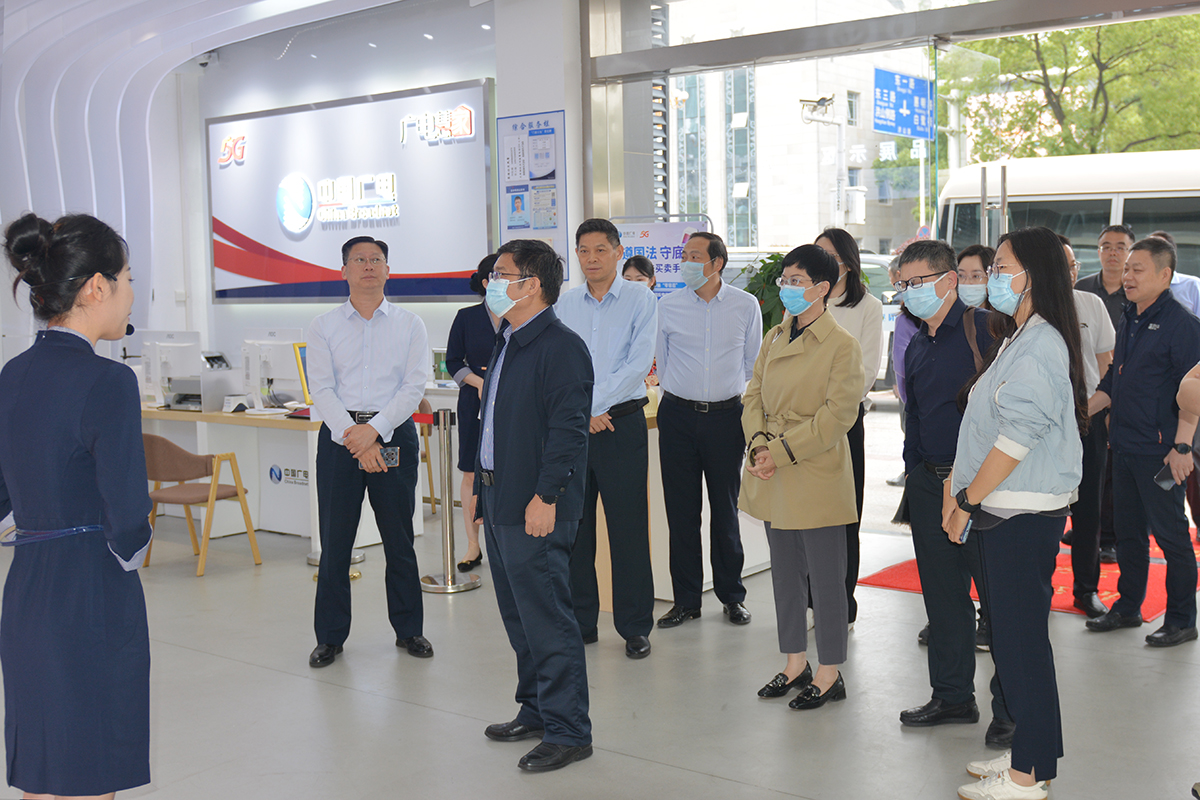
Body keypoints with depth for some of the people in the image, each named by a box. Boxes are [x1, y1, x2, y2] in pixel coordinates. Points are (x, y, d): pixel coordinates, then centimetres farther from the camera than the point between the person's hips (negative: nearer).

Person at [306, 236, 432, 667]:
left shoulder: (409, 324, 5)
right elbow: (321, 389, -2)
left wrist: (374, 430, -14)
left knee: (399, 537, 6)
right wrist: (354, 439, -14)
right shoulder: (324, 326, 6)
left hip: (394, 433, 0)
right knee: (335, 538, 2)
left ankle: (408, 629, 19)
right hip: (338, 435, 0)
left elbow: (414, 385, -3)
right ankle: (330, 636, 13)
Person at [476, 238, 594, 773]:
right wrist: (481, 484, 22)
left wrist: (545, 497, -22)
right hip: (500, 503, 10)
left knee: (546, 619, -4)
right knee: (518, 614, 17)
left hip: (535, 509, -10)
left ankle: (568, 731, 6)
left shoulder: (562, 346, -15)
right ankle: (535, 711, 30)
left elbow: (568, 429, -20)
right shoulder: (507, 343, 16)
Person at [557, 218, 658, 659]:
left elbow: (639, 363, -9)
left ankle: (635, 627, 11)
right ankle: (580, 622, 19)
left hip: (622, 423, -3)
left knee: (628, 527, -1)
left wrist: (594, 404, -13)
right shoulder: (563, 304, 9)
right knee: (573, 526, 7)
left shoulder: (641, 300, 0)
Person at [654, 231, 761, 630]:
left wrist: (745, 409, 9)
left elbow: (752, 362, 10)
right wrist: (679, 394, 11)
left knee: (726, 508, 7)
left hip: (726, 414, -1)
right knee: (681, 509, 4)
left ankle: (732, 596, 21)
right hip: (679, 414, 1)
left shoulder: (746, 305, 1)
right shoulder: (668, 306, 2)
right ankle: (686, 599, 15)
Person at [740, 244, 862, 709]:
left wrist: (782, 452, -17)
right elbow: (753, 396, 11)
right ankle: (795, 664, 28)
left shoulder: (842, 345, -10)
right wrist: (758, 444, -7)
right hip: (772, 480, 7)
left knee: (825, 577, 2)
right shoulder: (774, 338, 12)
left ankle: (829, 674, 15)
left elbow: (839, 414, -16)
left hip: (817, 478, -7)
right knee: (785, 572, 15)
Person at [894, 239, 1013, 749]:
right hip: (929, 483, 8)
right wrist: (913, 473, 16)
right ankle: (952, 695, 27)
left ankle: (1010, 708, 13)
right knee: (942, 595, 14)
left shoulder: (983, 329, -10)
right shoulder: (917, 348, 15)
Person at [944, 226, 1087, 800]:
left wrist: (967, 501, -15)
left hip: (1024, 516, -10)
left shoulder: (1040, 345, -16)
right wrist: (958, 490, 11)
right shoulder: (1018, 340, 16)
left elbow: (1018, 436, -22)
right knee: (1011, 634, 15)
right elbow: (986, 426, 17)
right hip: (1004, 513, 10)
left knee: (1020, 639, -2)